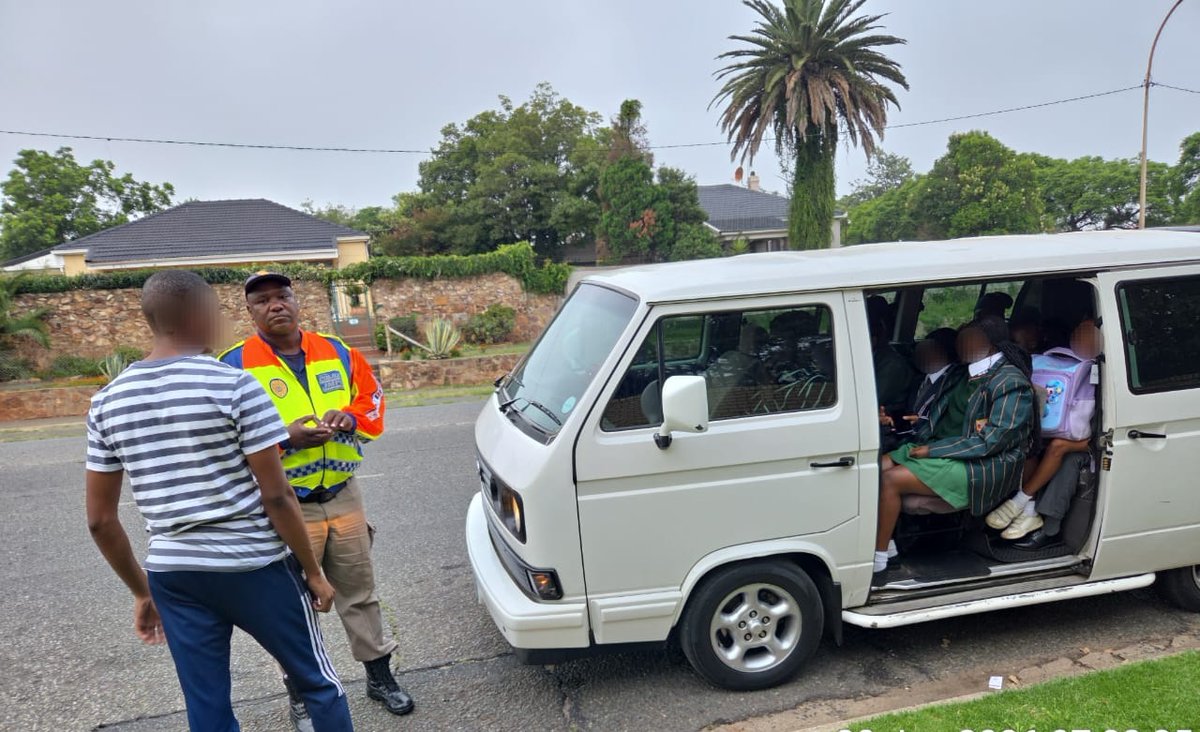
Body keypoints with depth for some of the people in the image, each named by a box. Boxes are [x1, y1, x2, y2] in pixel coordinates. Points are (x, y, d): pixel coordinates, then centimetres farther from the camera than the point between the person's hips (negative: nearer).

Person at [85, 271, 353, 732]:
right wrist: (313, 571, -2)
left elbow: (100, 519, 6)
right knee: (319, 687, 14)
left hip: (172, 574, 5)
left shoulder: (107, 402, 2)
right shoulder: (236, 386, -14)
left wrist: (141, 591, 18)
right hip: (255, 567, -5)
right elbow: (276, 496, -14)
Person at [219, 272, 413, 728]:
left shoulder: (336, 352, 5)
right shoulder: (235, 366, -7)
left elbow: (371, 397, 13)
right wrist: (285, 438, -24)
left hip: (344, 497, 4)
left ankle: (379, 675, 33)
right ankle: (301, 695, 28)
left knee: (359, 591, 16)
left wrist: (350, 418, -10)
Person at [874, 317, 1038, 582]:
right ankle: (886, 544, -4)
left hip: (982, 466, -9)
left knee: (891, 480, -23)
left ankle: (878, 564, -15)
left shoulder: (1011, 384, -16)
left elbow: (990, 441, -21)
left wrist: (932, 450, -20)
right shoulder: (970, 374, 10)